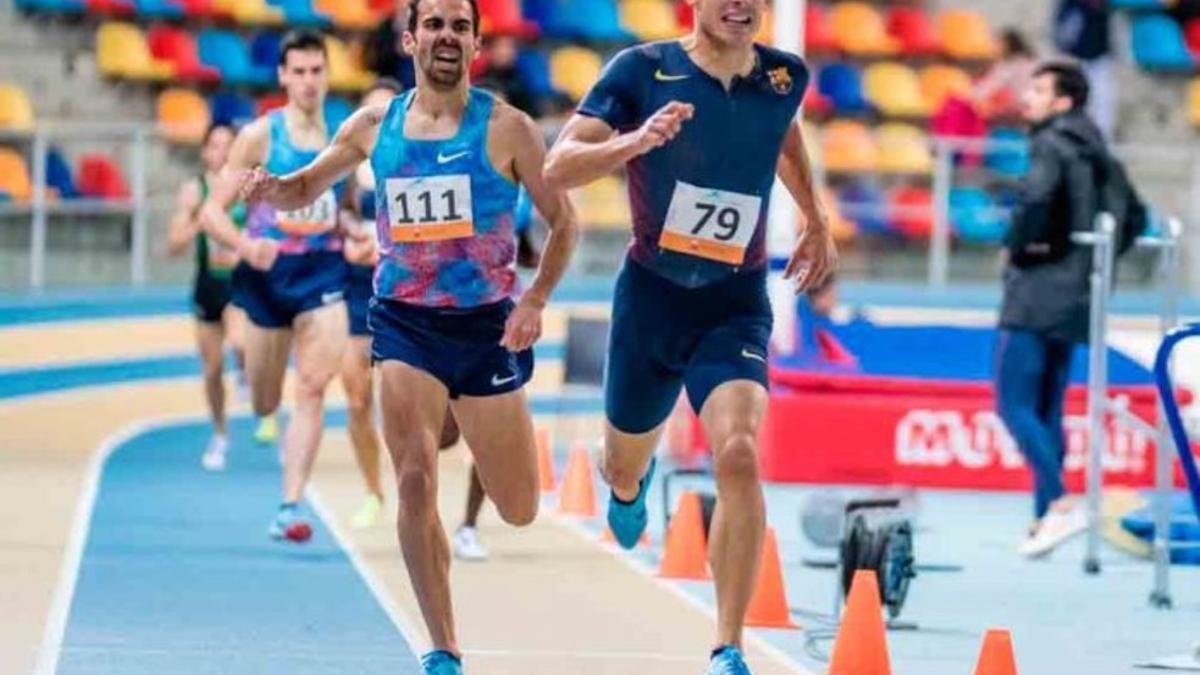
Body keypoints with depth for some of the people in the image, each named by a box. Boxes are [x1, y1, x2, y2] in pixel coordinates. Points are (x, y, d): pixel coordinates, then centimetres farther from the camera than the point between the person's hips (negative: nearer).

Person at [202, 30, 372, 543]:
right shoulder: (260, 136, -5)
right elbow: (213, 211, -6)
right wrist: (245, 245, -25)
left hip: (324, 271, 1)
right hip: (268, 271, -1)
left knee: (313, 388, -16)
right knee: (264, 403, 10)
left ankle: (290, 508, -15)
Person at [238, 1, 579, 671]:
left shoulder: (506, 127, -6)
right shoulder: (374, 126, 3)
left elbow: (564, 221, -1)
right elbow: (306, 188, 17)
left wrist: (535, 301, -15)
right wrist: (272, 187, -7)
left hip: (487, 322, -1)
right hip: (404, 321, 1)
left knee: (519, 511, 6)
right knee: (416, 481, -15)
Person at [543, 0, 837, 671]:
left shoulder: (786, 77, -2)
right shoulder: (643, 70, -12)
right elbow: (558, 169, -19)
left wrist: (817, 222, 24)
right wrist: (638, 140, -35)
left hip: (736, 305, 0)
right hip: (651, 295, 0)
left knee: (739, 454, -24)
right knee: (627, 464, 19)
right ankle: (630, 486, 61)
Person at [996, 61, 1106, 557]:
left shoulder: (1052, 144, -10)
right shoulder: (1092, 152, 17)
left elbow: (1036, 194, -29)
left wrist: (1018, 243, -14)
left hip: (1036, 294, -9)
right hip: (1072, 300, 9)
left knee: (1014, 405, -9)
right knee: (1047, 411, 12)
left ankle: (1059, 504, -20)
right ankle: (1045, 517, 11)